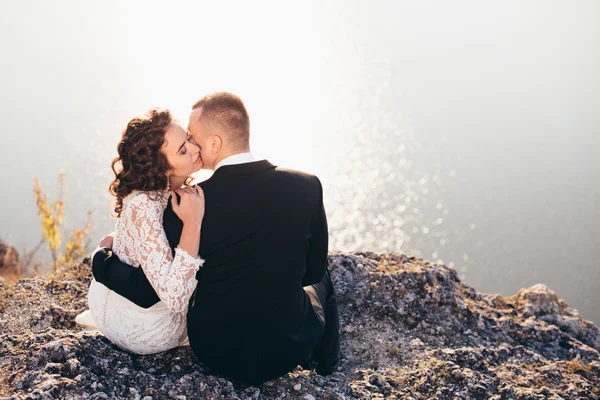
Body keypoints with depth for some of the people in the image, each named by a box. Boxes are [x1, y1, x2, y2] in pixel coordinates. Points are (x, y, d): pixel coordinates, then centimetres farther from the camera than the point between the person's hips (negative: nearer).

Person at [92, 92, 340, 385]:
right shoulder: (307, 187, -16)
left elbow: (147, 293, -14)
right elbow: (313, 270, -3)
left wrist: (103, 259, 5)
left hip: (216, 353, 0)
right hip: (287, 352, 0)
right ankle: (325, 360, 43)